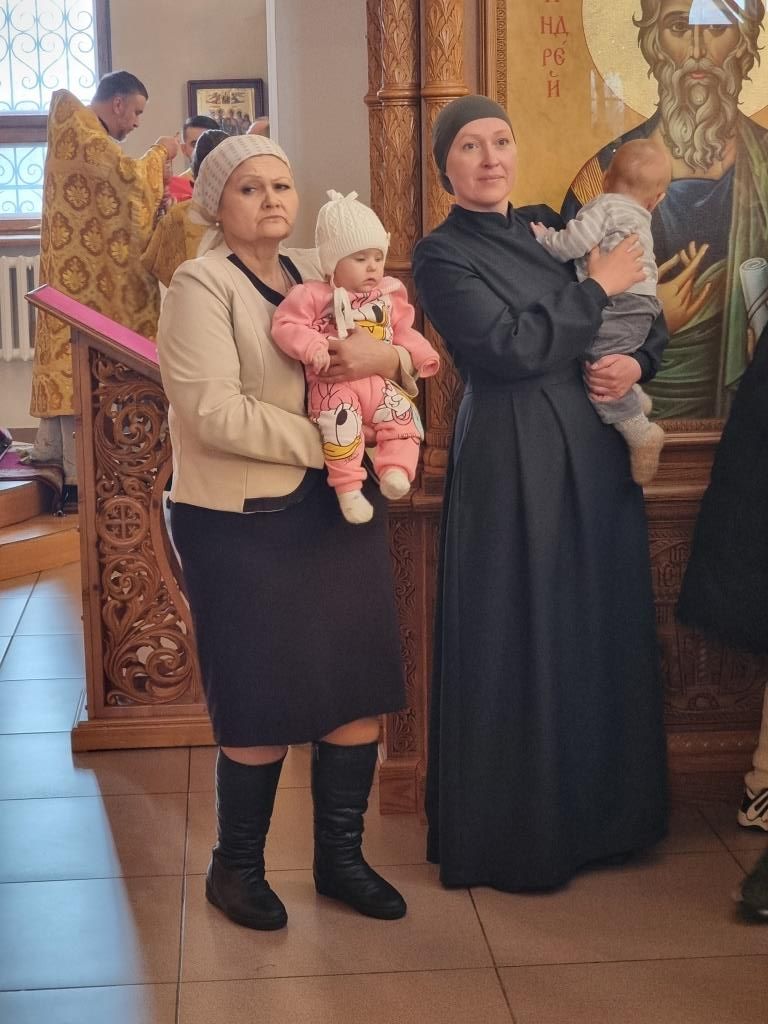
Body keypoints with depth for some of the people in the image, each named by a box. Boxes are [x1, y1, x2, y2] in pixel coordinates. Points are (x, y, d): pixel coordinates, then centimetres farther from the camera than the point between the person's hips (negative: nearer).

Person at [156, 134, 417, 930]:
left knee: (358, 688, 9)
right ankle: (235, 867, 25)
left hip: (339, 507, 6)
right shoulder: (200, 284, -9)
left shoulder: (322, 275, 10)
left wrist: (387, 357, -15)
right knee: (262, 705, 3)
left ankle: (340, 857, 27)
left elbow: (415, 359, 8)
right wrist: (325, 442, -18)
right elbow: (214, 412, -21)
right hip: (242, 522, -6)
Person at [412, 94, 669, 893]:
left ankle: (600, 811, 28)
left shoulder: (548, 225, 13)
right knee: (520, 640, 0)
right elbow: (512, 347, -19)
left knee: (603, 629, 12)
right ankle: (514, 834, 15)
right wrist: (595, 288, -9)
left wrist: (637, 362, -8)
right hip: (514, 460, -6)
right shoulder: (441, 255, -5)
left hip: (597, 451, 6)